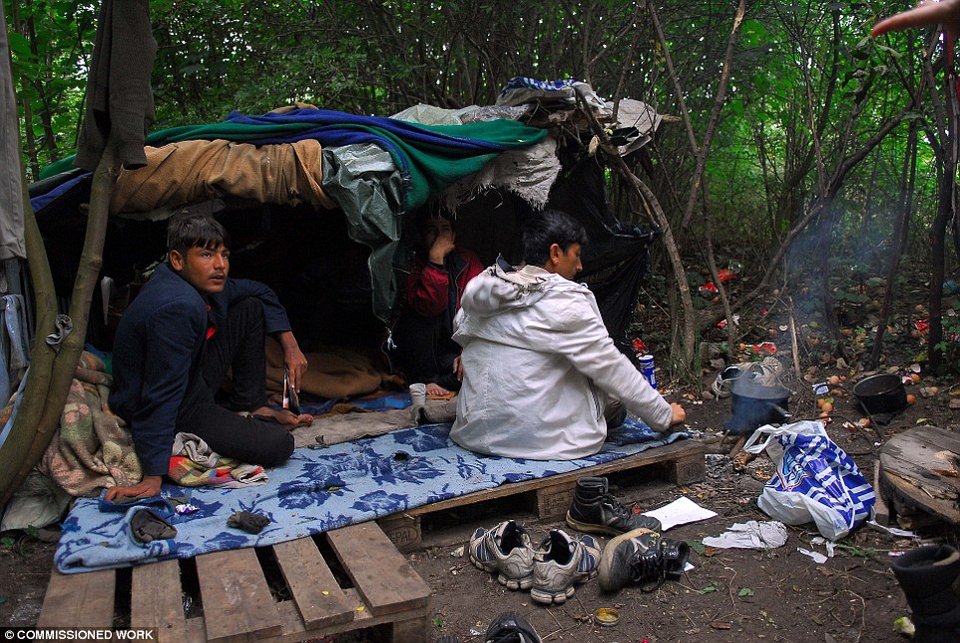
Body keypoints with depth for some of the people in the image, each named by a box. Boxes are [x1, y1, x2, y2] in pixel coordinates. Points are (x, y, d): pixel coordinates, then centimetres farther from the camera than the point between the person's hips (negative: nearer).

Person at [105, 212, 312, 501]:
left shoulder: (198, 283, -4)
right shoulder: (178, 307, -33)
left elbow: (260, 292, 15)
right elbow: (161, 396, -34)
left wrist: (290, 344, 6)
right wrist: (153, 476, -32)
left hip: (193, 377, 10)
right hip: (177, 409, -10)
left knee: (252, 307, 8)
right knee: (277, 446, -21)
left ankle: (251, 407, 10)